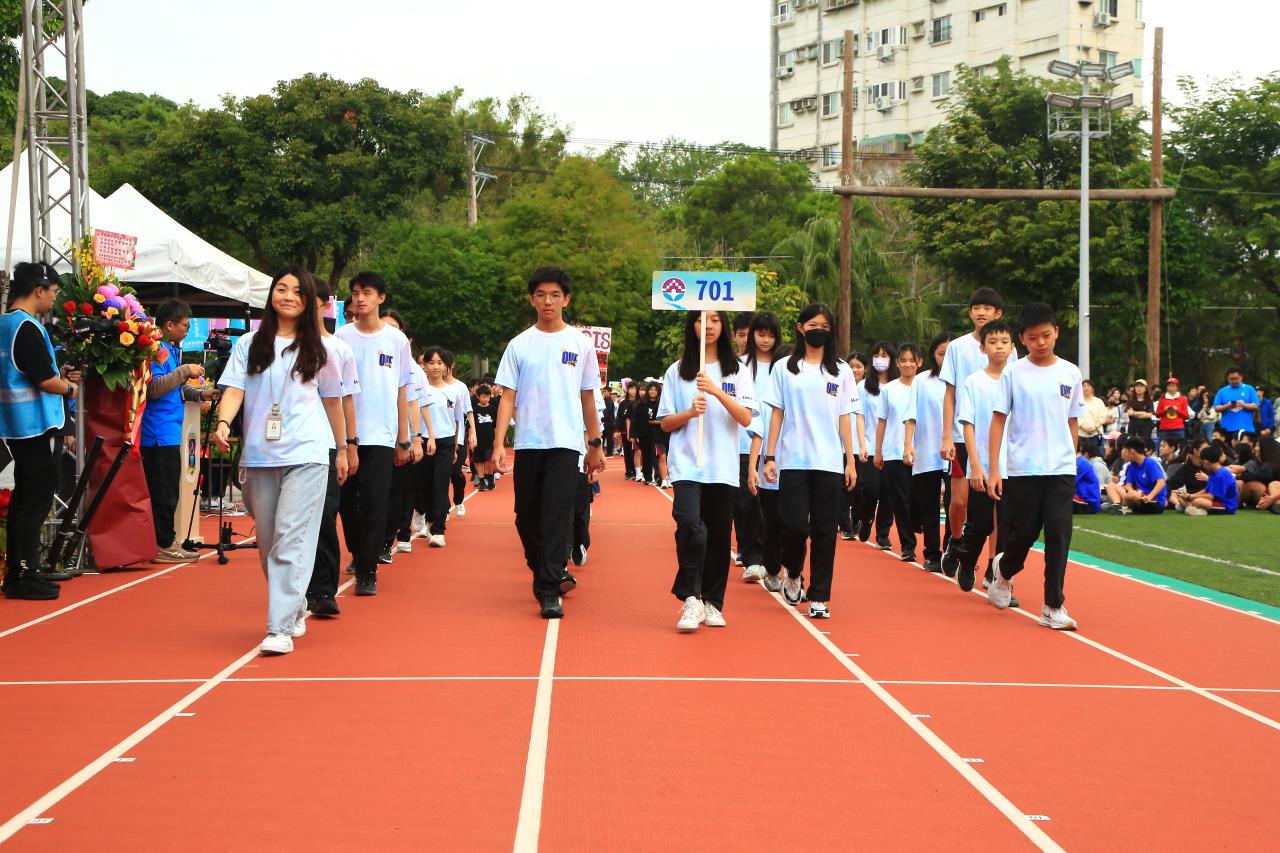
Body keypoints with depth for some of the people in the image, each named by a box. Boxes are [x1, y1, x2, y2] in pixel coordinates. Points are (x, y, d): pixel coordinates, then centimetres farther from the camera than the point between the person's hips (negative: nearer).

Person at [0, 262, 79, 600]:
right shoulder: (27, 328, -17)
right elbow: (45, 381, -19)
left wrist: (58, 374, 15)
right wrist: (68, 388, -1)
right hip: (33, 424, -10)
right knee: (36, 497, -6)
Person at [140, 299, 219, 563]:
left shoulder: (171, 348, 18)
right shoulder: (157, 349, -14)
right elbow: (154, 388, -24)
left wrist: (199, 394, 13)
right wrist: (185, 371, -19)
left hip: (168, 431, 10)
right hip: (159, 432, -10)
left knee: (166, 489, 14)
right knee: (164, 490, -5)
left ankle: (166, 541, 21)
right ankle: (164, 545, 1)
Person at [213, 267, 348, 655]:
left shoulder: (317, 348, 8)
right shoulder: (249, 345, 9)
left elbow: (332, 400, 16)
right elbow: (234, 389, 0)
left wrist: (341, 449, 19)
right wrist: (223, 423, -19)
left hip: (306, 454, -2)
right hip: (259, 456, 2)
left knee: (291, 541, -13)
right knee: (268, 545, 8)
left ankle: (281, 628, -15)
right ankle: (294, 610, 28)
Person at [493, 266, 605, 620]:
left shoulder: (580, 343, 5)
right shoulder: (519, 345, 5)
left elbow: (588, 397, 11)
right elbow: (508, 397, 3)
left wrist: (596, 444, 11)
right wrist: (499, 443, -6)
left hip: (565, 442, -2)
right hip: (527, 443, 2)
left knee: (557, 515, -11)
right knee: (527, 515, 9)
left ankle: (549, 590, -10)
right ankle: (546, 573, 31)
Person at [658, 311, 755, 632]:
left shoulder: (738, 371, 8)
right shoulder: (677, 371, 9)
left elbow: (746, 418, -4)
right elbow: (665, 423, 8)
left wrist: (717, 391, -17)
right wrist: (690, 412, -12)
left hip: (724, 468, 1)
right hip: (687, 465, -1)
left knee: (719, 536, 4)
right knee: (690, 525, -21)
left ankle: (712, 603, 16)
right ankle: (691, 599, -14)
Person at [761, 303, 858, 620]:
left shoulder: (841, 371, 9)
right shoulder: (784, 369, 6)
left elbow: (844, 418, 9)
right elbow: (777, 414, 6)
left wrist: (850, 461, 4)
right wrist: (770, 457, 0)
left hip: (829, 463, 1)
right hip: (793, 461, -1)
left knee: (824, 531, 0)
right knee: (794, 525, -9)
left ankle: (819, 598, 7)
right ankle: (793, 574, 21)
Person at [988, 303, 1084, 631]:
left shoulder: (1070, 373, 5)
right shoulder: (1013, 373, -1)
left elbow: (1072, 422, 13)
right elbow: (998, 421, -1)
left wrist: (1071, 459, 12)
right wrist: (994, 470, -6)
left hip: (1061, 470, 1)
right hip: (1023, 469, -1)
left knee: (1058, 535, -6)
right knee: (1024, 532, 5)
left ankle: (1053, 607, -1)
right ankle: (1004, 572, 38)